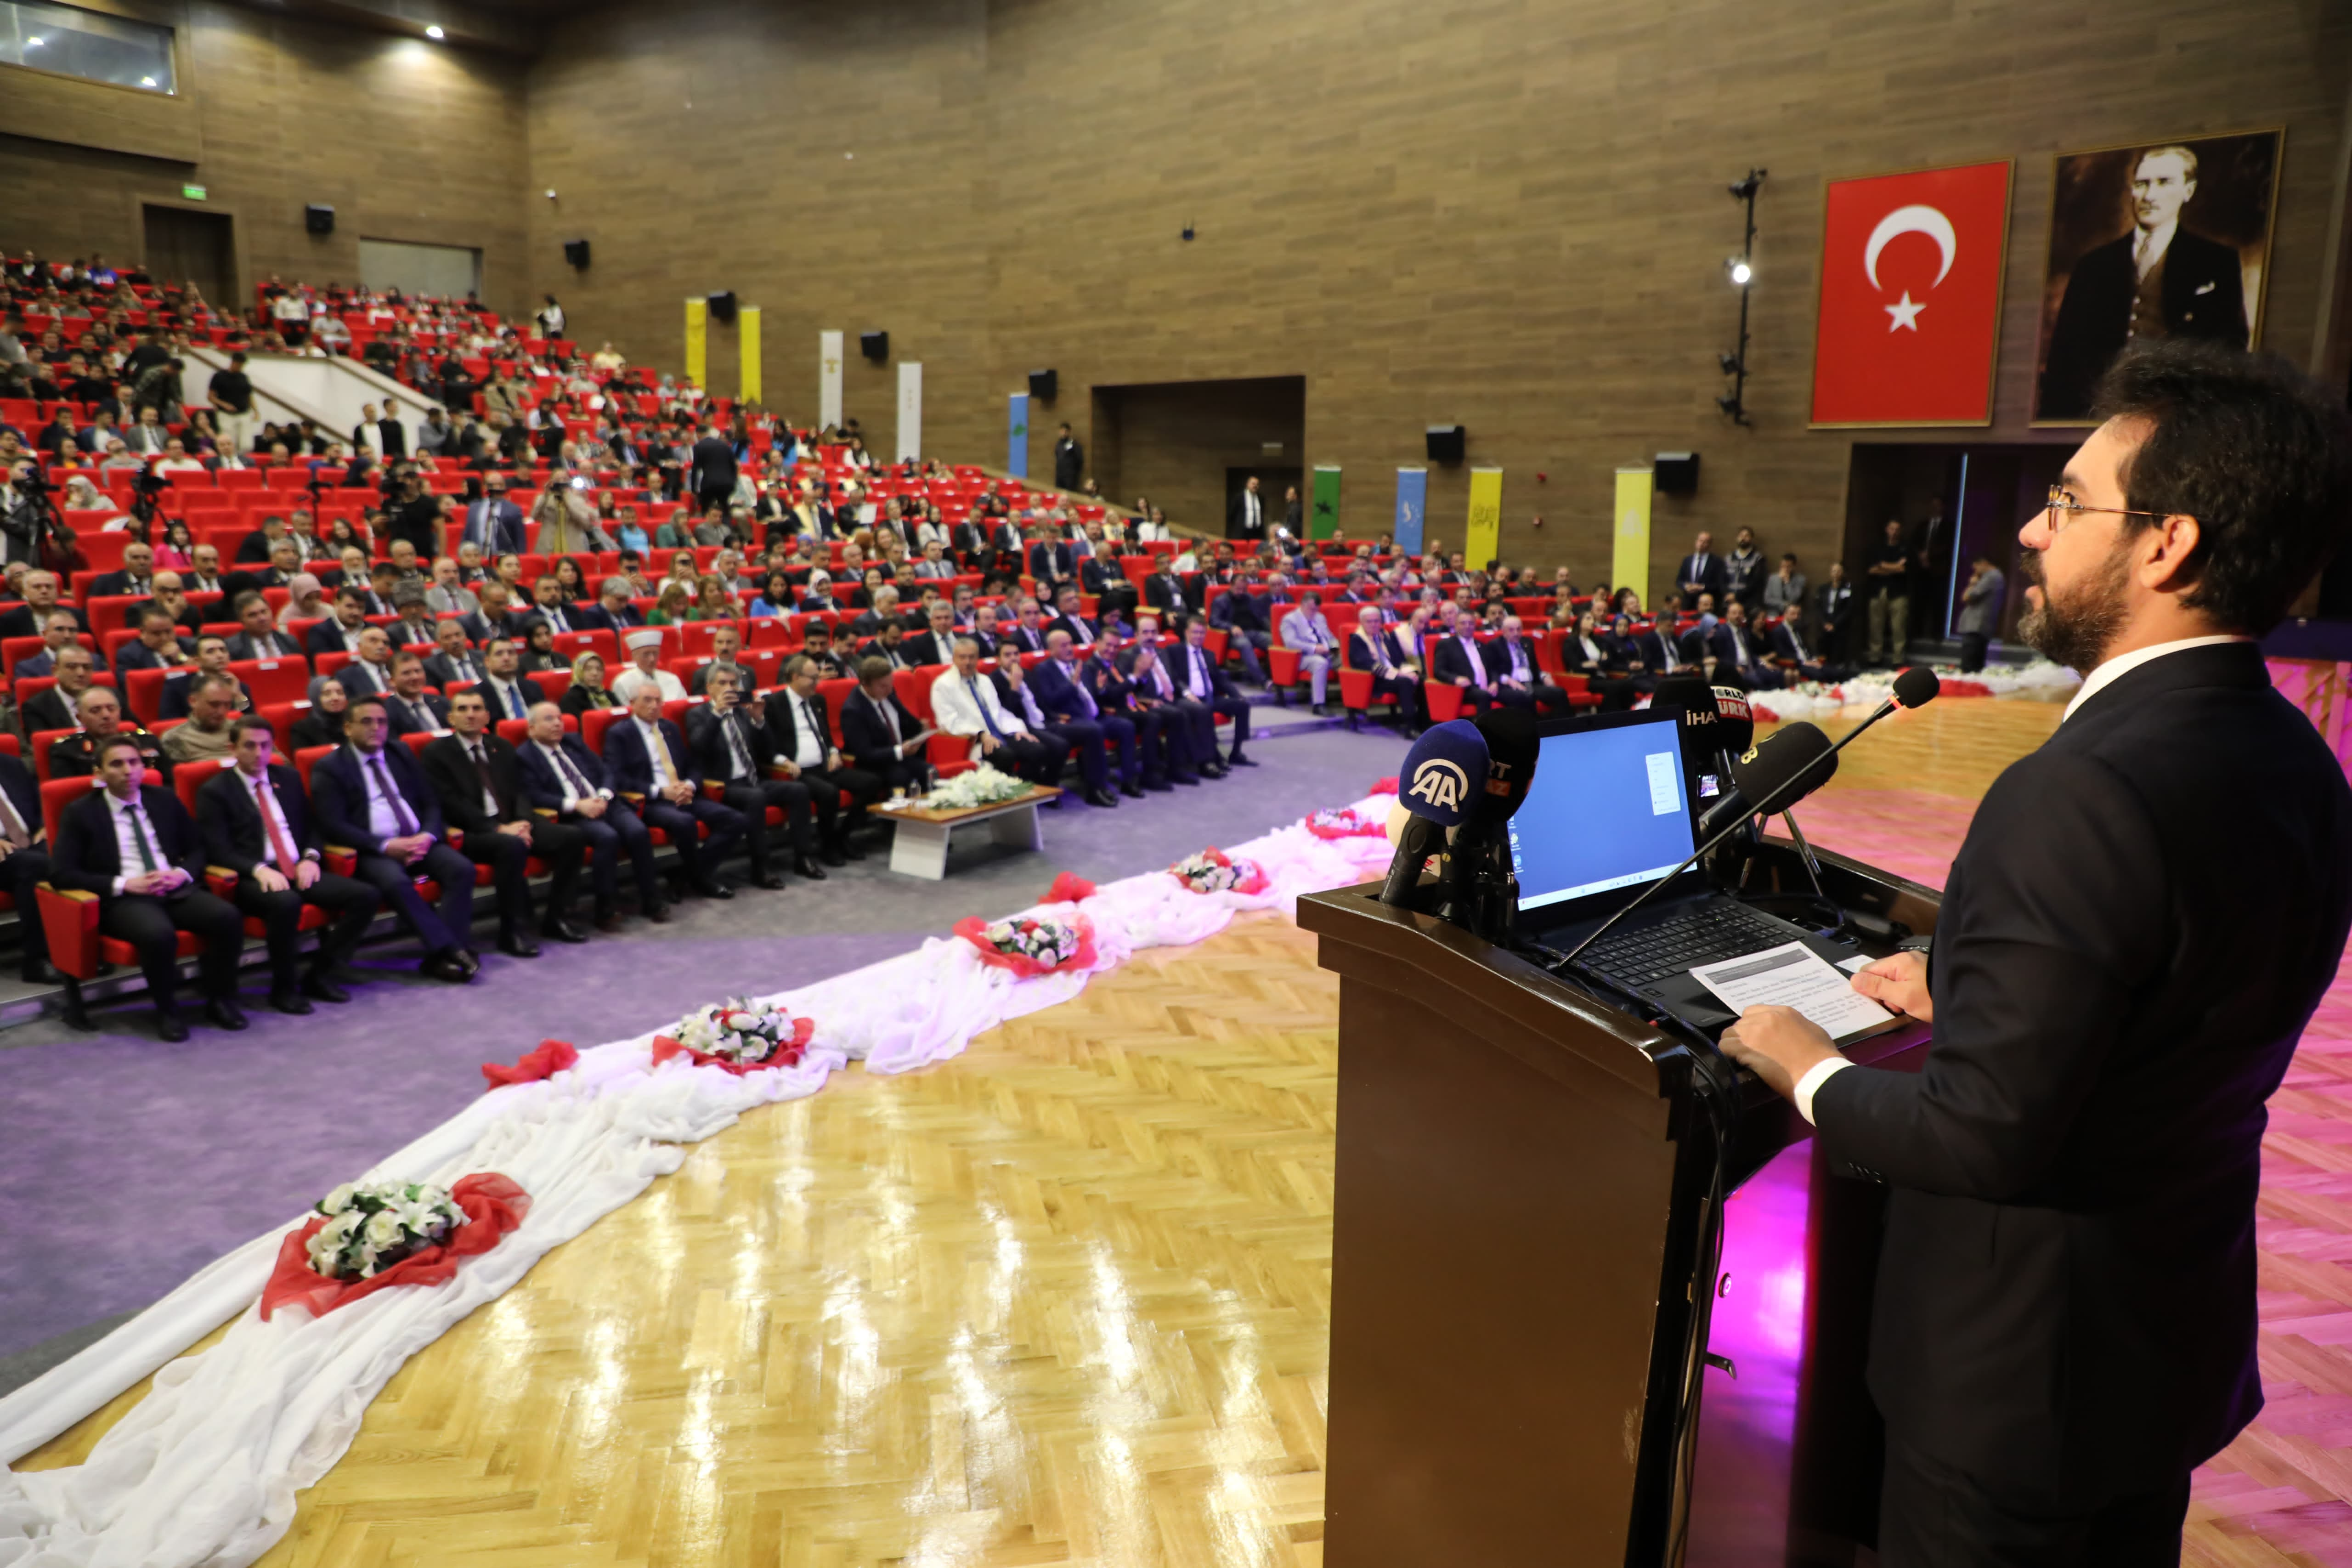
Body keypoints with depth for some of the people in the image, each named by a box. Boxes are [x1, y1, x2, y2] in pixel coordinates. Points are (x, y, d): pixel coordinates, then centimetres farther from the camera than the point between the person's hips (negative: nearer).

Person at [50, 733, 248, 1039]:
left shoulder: (165, 800, 15)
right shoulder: (80, 814, 4)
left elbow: (197, 848, 20)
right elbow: (61, 872, -3)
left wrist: (182, 873, -4)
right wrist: (124, 884, -14)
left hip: (177, 890, 4)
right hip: (124, 900, -4)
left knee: (228, 917, -27)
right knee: (159, 934, -38)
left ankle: (220, 1001, -8)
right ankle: (167, 1010, -12)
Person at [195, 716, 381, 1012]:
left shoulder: (287, 777, 18)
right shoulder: (215, 791, 2)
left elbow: (311, 826, 21)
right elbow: (218, 850, -6)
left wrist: (310, 857, 0)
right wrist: (259, 869, -22)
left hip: (299, 870, 6)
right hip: (254, 878, -6)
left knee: (366, 896, -16)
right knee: (286, 903, -40)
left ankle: (320, 976, -4)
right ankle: (284, 988, -17)